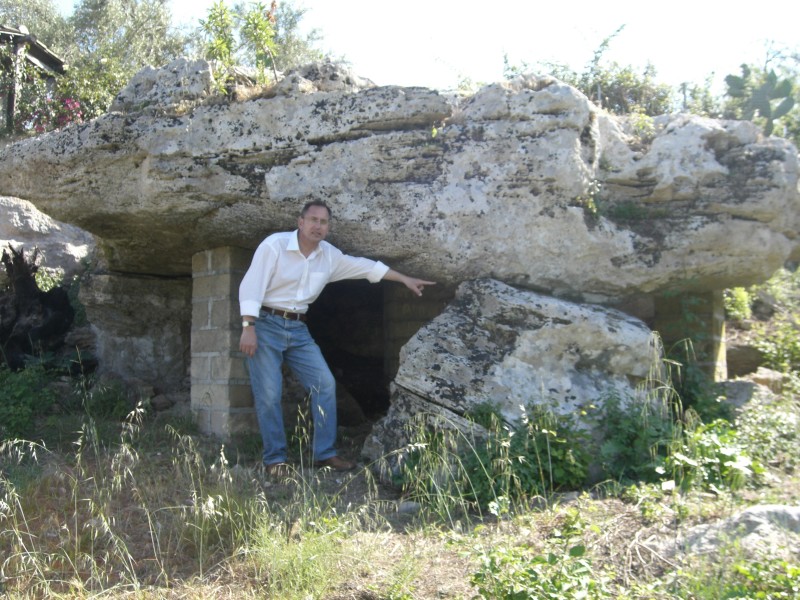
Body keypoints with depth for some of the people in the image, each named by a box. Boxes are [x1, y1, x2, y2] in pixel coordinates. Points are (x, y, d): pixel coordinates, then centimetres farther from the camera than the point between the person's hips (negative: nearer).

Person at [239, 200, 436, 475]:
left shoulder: (329, 255, 4)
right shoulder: (274, 245, -13)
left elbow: (365, 266, 14)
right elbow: (251, 285, -15)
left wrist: (405, 279, 17)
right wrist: (247, 328, -23)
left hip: (297, 329, 6)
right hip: (265, 324, -6)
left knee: (324, 384, -2)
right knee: (268, 394, -8)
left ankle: (324, 452, 7)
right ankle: (275, 458, 6)